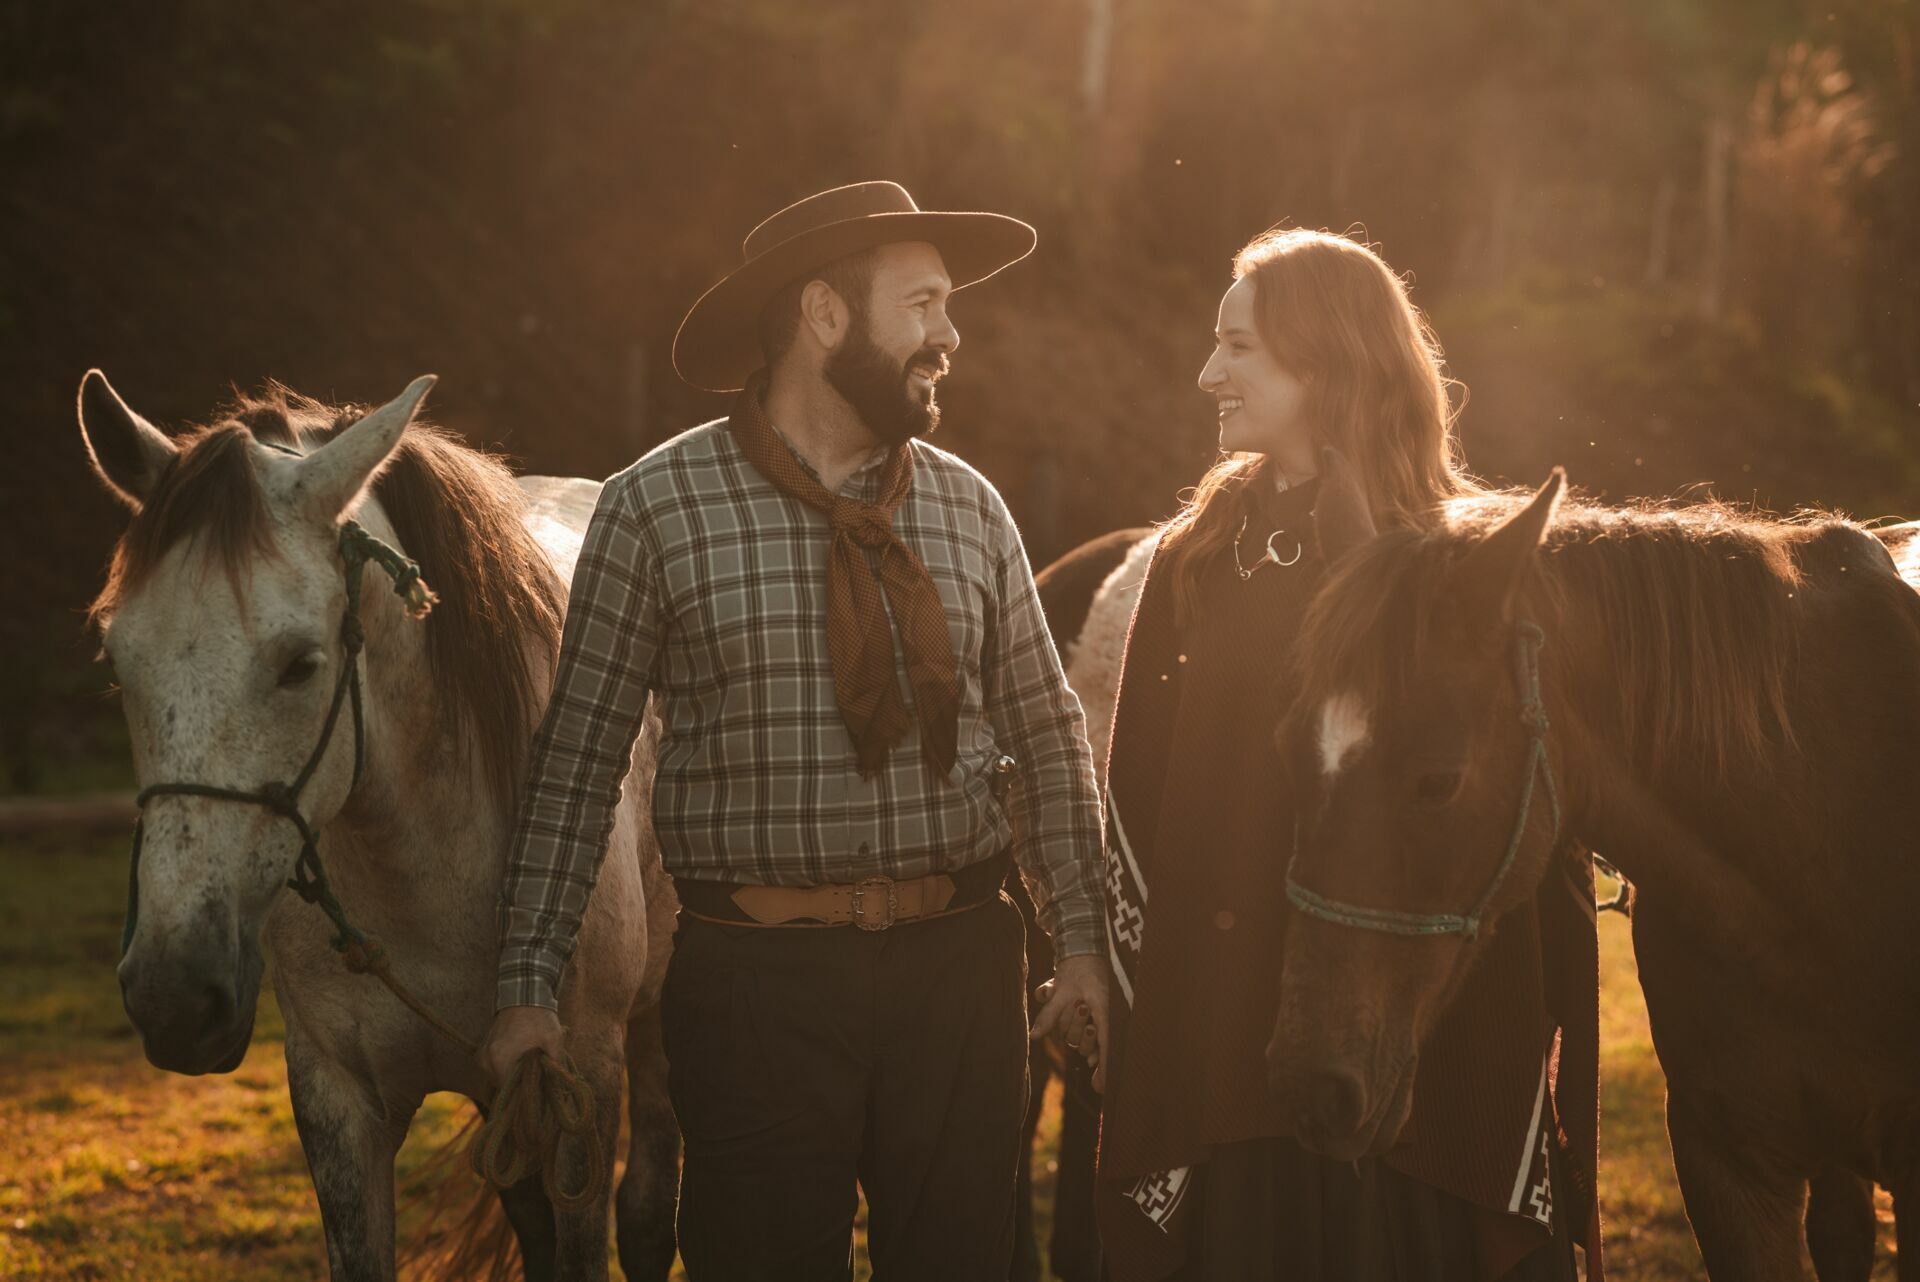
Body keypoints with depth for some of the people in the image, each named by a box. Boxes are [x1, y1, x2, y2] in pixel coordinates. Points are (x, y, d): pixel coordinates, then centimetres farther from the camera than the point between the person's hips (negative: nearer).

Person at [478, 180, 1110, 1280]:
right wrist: (531, 983, -6)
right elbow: (582, 755, -1)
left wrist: (1082, 942, 3)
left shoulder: (971, 509, 8)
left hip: (962, 967, 3)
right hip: (759, 978, -3)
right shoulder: (660, 506, -2)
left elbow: (1049, 736, 12)